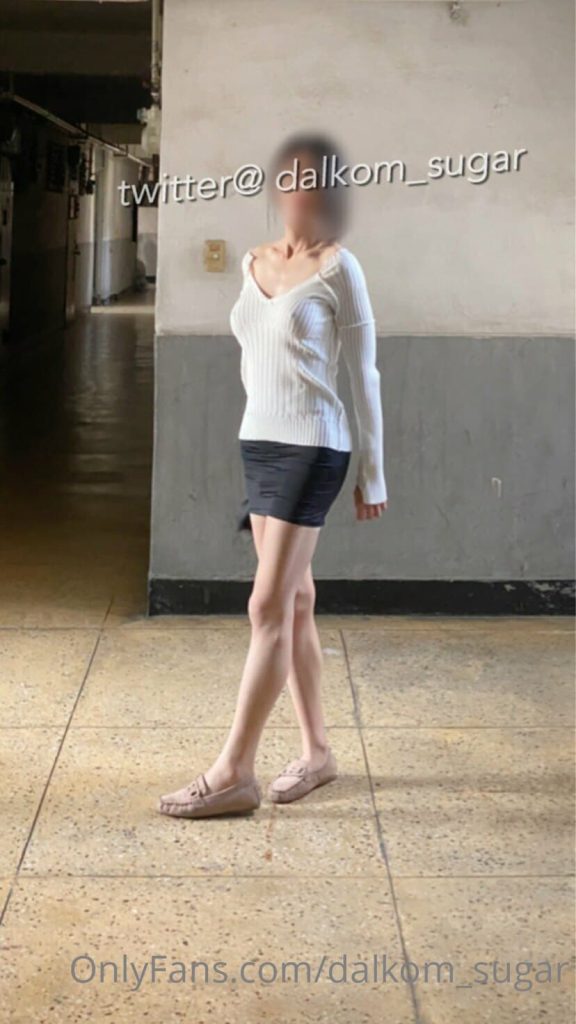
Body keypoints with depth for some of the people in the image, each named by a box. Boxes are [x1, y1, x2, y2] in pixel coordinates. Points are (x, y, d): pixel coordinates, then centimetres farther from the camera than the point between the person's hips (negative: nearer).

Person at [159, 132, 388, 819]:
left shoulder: (337, 267, -8)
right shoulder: (254, 262, 10)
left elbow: (363, 374, -6)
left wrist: (372, 472, -5)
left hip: (311, 448, -7)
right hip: (256, 442, 7)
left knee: (268, 608, -8)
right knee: (294, 603, 11)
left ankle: (233, 773, -5)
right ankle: (315, 750, 22)